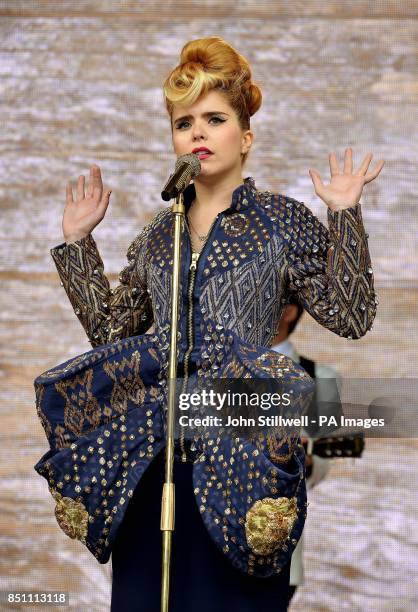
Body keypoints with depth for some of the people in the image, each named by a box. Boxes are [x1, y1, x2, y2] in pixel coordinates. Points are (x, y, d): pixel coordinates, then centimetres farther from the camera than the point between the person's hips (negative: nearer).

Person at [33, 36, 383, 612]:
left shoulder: (284, 220, 3)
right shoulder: (159, 233, 15)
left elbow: (350, 316, -3)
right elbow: (109, 329, 16)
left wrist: (345, 216, -9)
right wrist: (77, 242, 15)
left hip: (239, 451, -4)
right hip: (151, 444, 4)